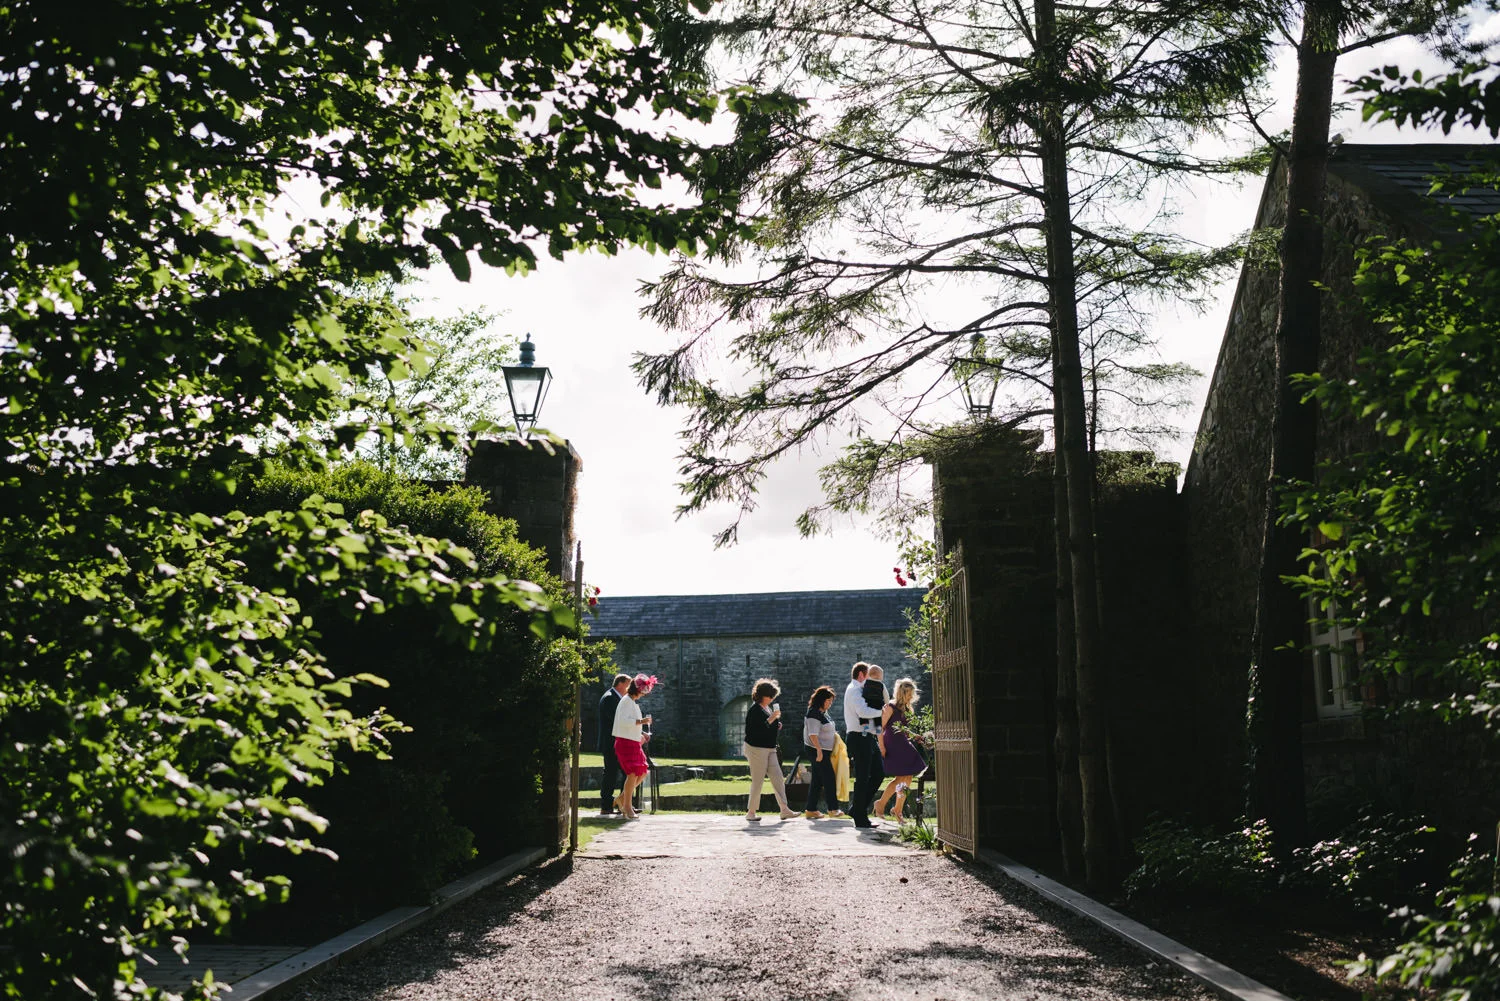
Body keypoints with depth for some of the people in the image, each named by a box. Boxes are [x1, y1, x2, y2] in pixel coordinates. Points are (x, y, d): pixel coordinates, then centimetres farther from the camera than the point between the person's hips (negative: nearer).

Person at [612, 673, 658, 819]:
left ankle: (622, 798, 18)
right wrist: (641, 721, -28)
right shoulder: (627, 701, -11)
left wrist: (640, 733, 19)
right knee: (633, 773, -13)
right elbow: (623, 721, -22)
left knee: (643, 771, 9)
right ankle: (627, 806, -7)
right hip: (625, 741, -10)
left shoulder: (633, 702, 20)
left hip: (633, 742, 10)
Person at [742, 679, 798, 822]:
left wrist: (777, 725, 9)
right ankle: (751, 812, 7)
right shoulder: (754, 710, -13)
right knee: (757, 781, -3)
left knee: (777, 778, 0)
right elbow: (755, 730, -24)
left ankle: (784, 809, -2)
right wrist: (771, 719, -25)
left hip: (769, 748, 9)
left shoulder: (769, 708, 15)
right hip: (756, 749, -8)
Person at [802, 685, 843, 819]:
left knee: (817, 780, 10)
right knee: (829, 779, -6)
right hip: (818, 751, -10)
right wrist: (819, 750, -23)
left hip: (824, 751, 10)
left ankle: (811, 810, 12)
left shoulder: (823, 713, 16)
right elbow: (813, 734, -20)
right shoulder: (814, 713, -14)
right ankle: (833, 809, 1)